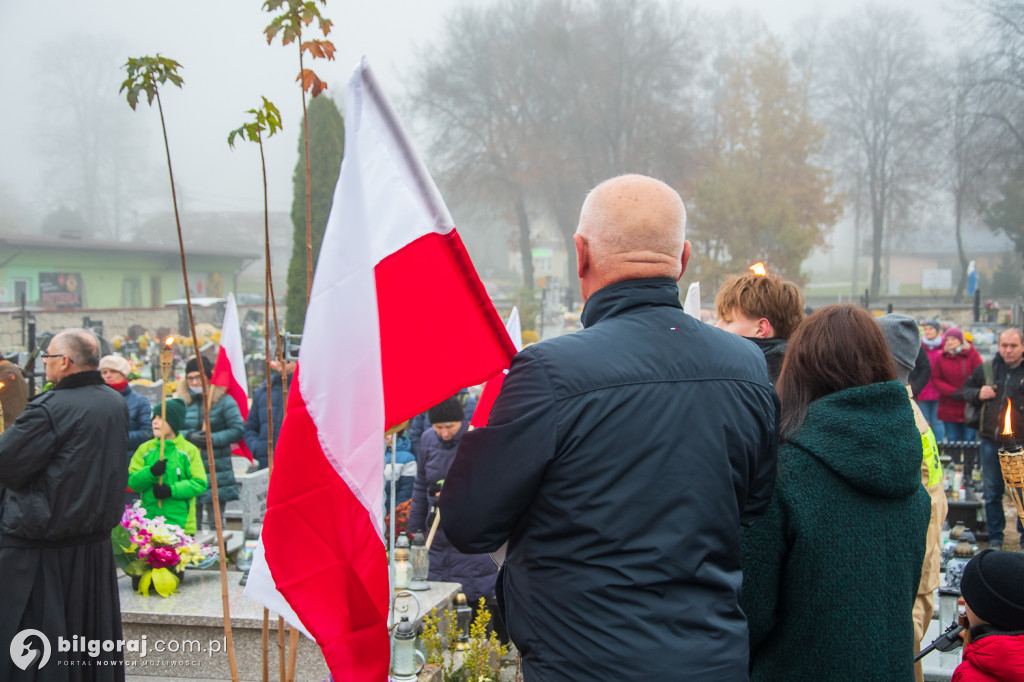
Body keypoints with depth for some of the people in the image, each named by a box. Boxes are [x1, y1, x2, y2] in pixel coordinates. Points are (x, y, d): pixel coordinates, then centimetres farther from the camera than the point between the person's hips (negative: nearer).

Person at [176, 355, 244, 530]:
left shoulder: (223, 400, 1)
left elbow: (238, 429, -5)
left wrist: (213, 438, -15)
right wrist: (189, 437, -15)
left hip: (217, 471, -2)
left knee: (216, 524, 2)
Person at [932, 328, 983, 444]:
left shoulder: (973, 355, 0)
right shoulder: (941, 357, 6)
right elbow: (935, 379, 2)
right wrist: (952, 392, -12)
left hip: (970, 407, -2)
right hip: (949, 409, 2)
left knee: (970, 440, -1)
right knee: (953, 443, 5)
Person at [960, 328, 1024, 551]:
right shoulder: (986, 368, 7)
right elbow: (966, 388, 18)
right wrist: (978, 394, -3)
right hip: (991, 440, 3)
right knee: (991, 491, 10)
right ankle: (995, 537, 21)